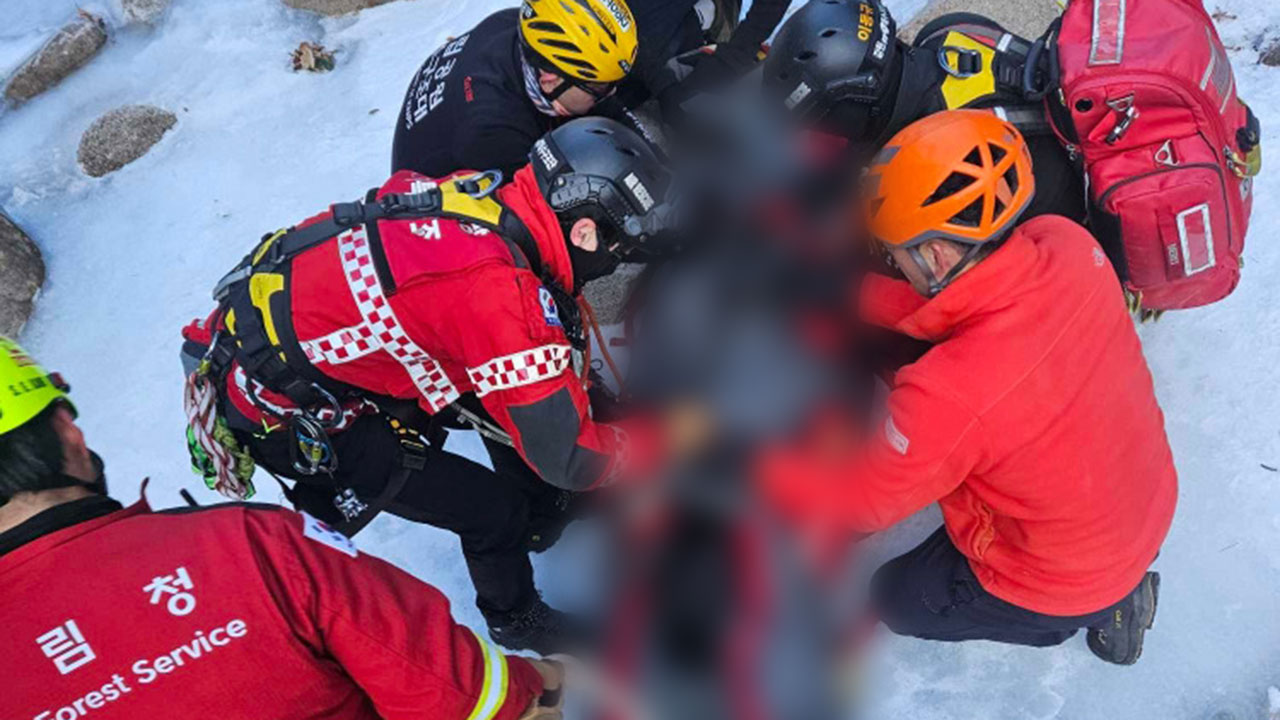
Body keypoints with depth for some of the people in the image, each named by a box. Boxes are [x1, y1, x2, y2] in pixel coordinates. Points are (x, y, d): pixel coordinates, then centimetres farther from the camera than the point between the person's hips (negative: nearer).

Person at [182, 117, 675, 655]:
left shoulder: (477, 191, -8)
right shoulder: (498, 292, -31)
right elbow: (572, 458, -22)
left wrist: (588, 397, 13)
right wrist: (660, 433, -6)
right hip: (277, 412, -8)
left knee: (512, 396, 12)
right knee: (495, 512, 0)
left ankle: (540, 513, 34)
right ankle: (518, 626, 28)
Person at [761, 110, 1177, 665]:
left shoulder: (949, 396, -40)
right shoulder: (1068, 243, -23)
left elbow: (862, 503, -22)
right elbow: (963, 309, -5)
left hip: (1069, 585, -5)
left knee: (895, 599, 18)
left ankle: (1093, 613, 15)